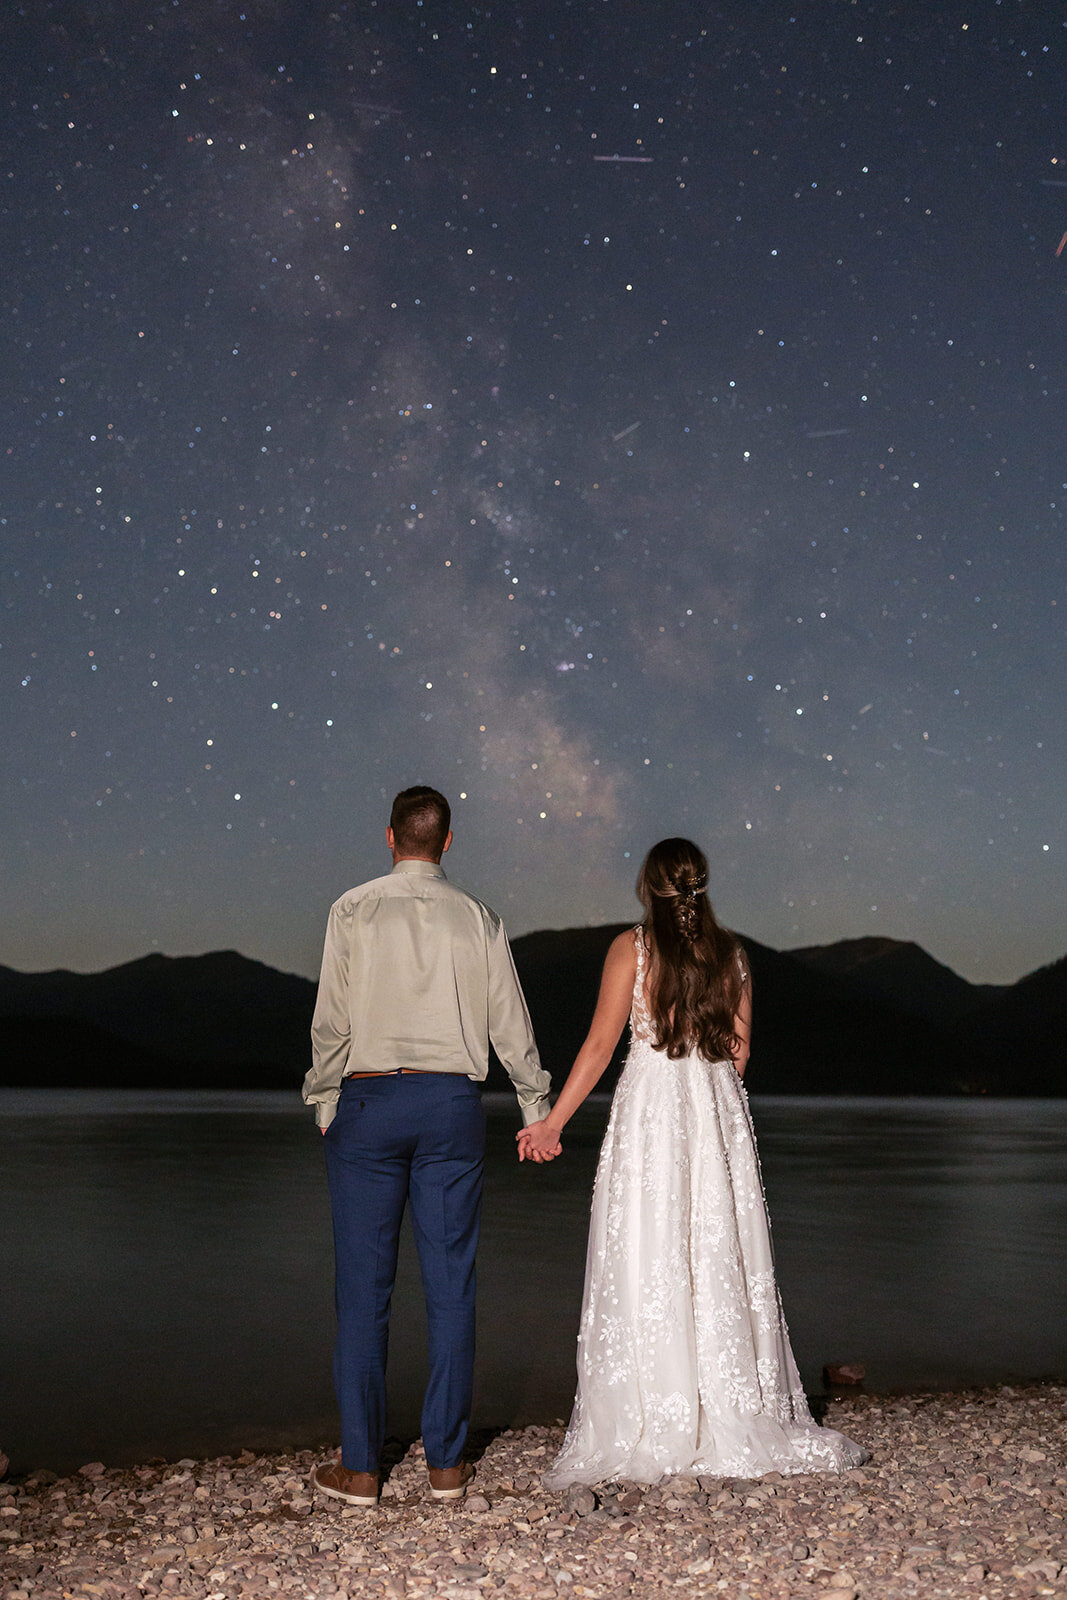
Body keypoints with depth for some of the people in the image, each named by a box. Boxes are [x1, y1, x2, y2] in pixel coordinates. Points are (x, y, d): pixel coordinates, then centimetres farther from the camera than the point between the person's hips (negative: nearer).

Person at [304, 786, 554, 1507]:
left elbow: (332, 1021, -4)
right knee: (451, 1285, 7)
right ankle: (447, 1462, 13)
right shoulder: (478, 918, 4)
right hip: (453, 1103, 2)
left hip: (369, 1101, -2)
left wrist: (324, 1102, 8)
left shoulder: (354, 910, -2)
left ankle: (360, 1467, 9)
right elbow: (509, 1024, 7)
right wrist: (538, 1108, 18)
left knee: (365, 1286, 3)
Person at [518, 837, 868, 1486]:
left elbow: (600, 1044, -6)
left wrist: (554, 1121, 0)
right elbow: (739, 1050, 10)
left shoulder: (632, 948, -5)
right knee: (721, 1266, 9)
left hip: (649, 1113, -4)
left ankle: (650, 1433, 3)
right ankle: (736, 1424, 14)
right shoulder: (732, 953, 6)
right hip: (720, 1115, 4)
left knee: (647, 1268, 1)